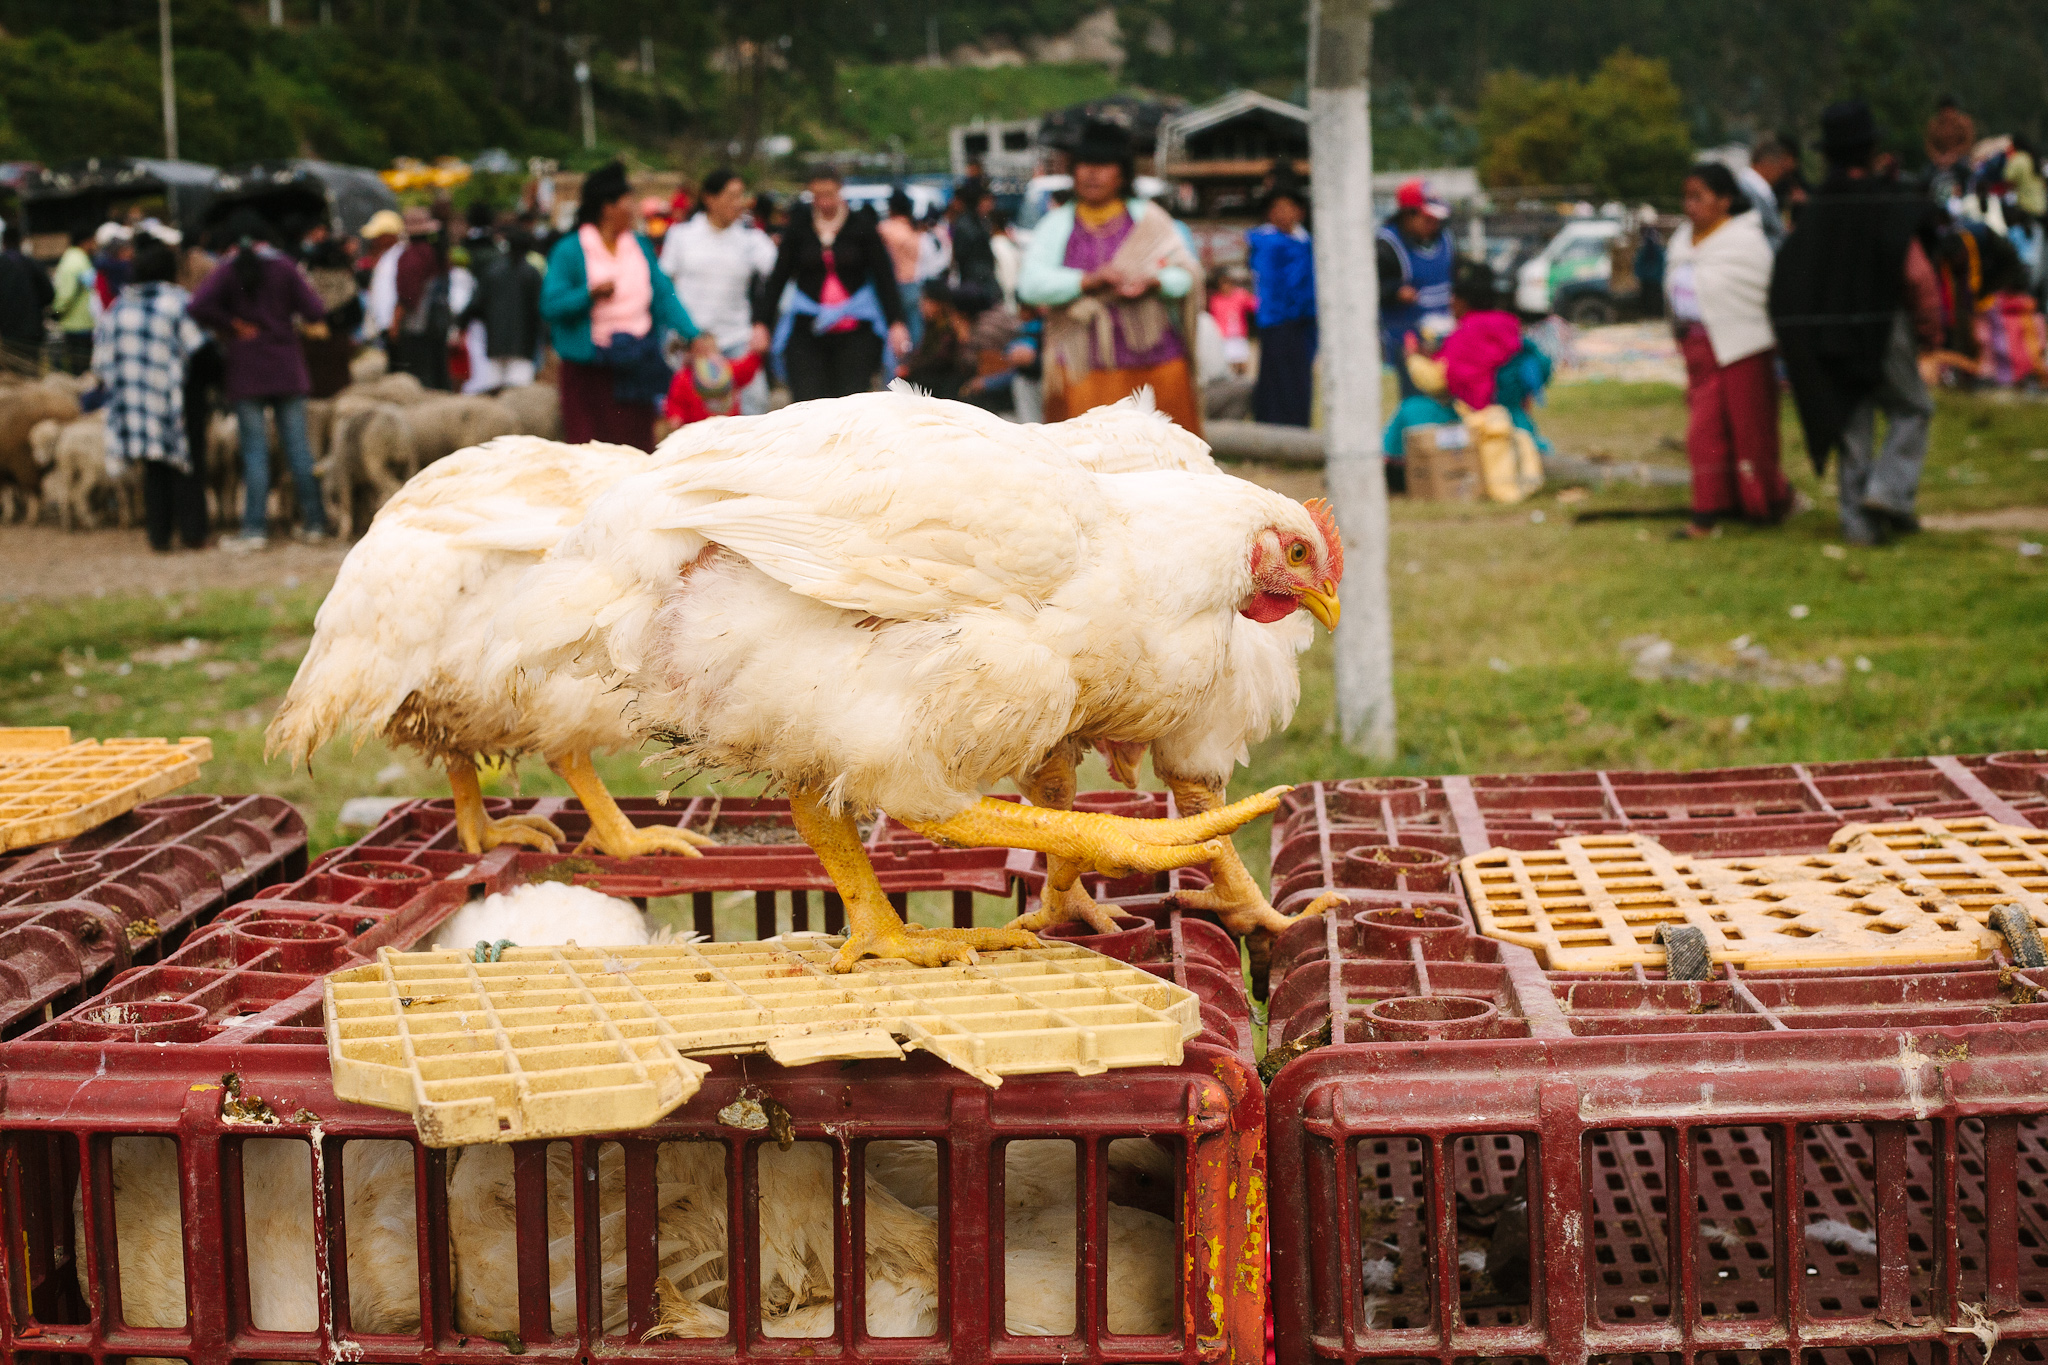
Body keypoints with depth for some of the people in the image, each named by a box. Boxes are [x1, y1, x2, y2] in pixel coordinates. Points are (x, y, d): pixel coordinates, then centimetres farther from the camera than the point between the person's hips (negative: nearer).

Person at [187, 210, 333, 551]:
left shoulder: (228, 270, -4)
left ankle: (255, 528, -1)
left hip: (247, 369, -1)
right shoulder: (283, 266, 0)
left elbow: (199, 307, -20)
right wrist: (310, 322, 14)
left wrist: (232, 325, -7)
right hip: (286, 367, 1)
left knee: (255, 449, 1)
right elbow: (315, 311, -9)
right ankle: (314, 522, 10)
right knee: (297, 445, 7)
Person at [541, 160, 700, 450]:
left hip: (636, 364, 4)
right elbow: (550, 306, -8)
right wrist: (590, 295, -23)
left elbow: (664, 295, 8)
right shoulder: (570, 251, -4)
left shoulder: (640, 246, 11)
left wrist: (692, 335, -5)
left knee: (636, 445, 4)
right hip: (589, 369, -4)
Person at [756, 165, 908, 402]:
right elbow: (778, 278, 11)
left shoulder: (861, 226, 2)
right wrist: (762, 322, 3)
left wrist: (896, 322, -6)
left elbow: (884, 276, 3)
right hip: (807, 333, 1)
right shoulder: (799, 228, 7)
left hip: (855, 334, -1)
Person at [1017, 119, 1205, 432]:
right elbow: (1030, 283, -4)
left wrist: (1154, 282, -15)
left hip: (1153, 362, 1)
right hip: (1085, 368, -1)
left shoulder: (1148, 218, 12)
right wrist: (1088, 280, -19)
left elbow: (1188, 273, 7)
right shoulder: (1057, 224, 10)